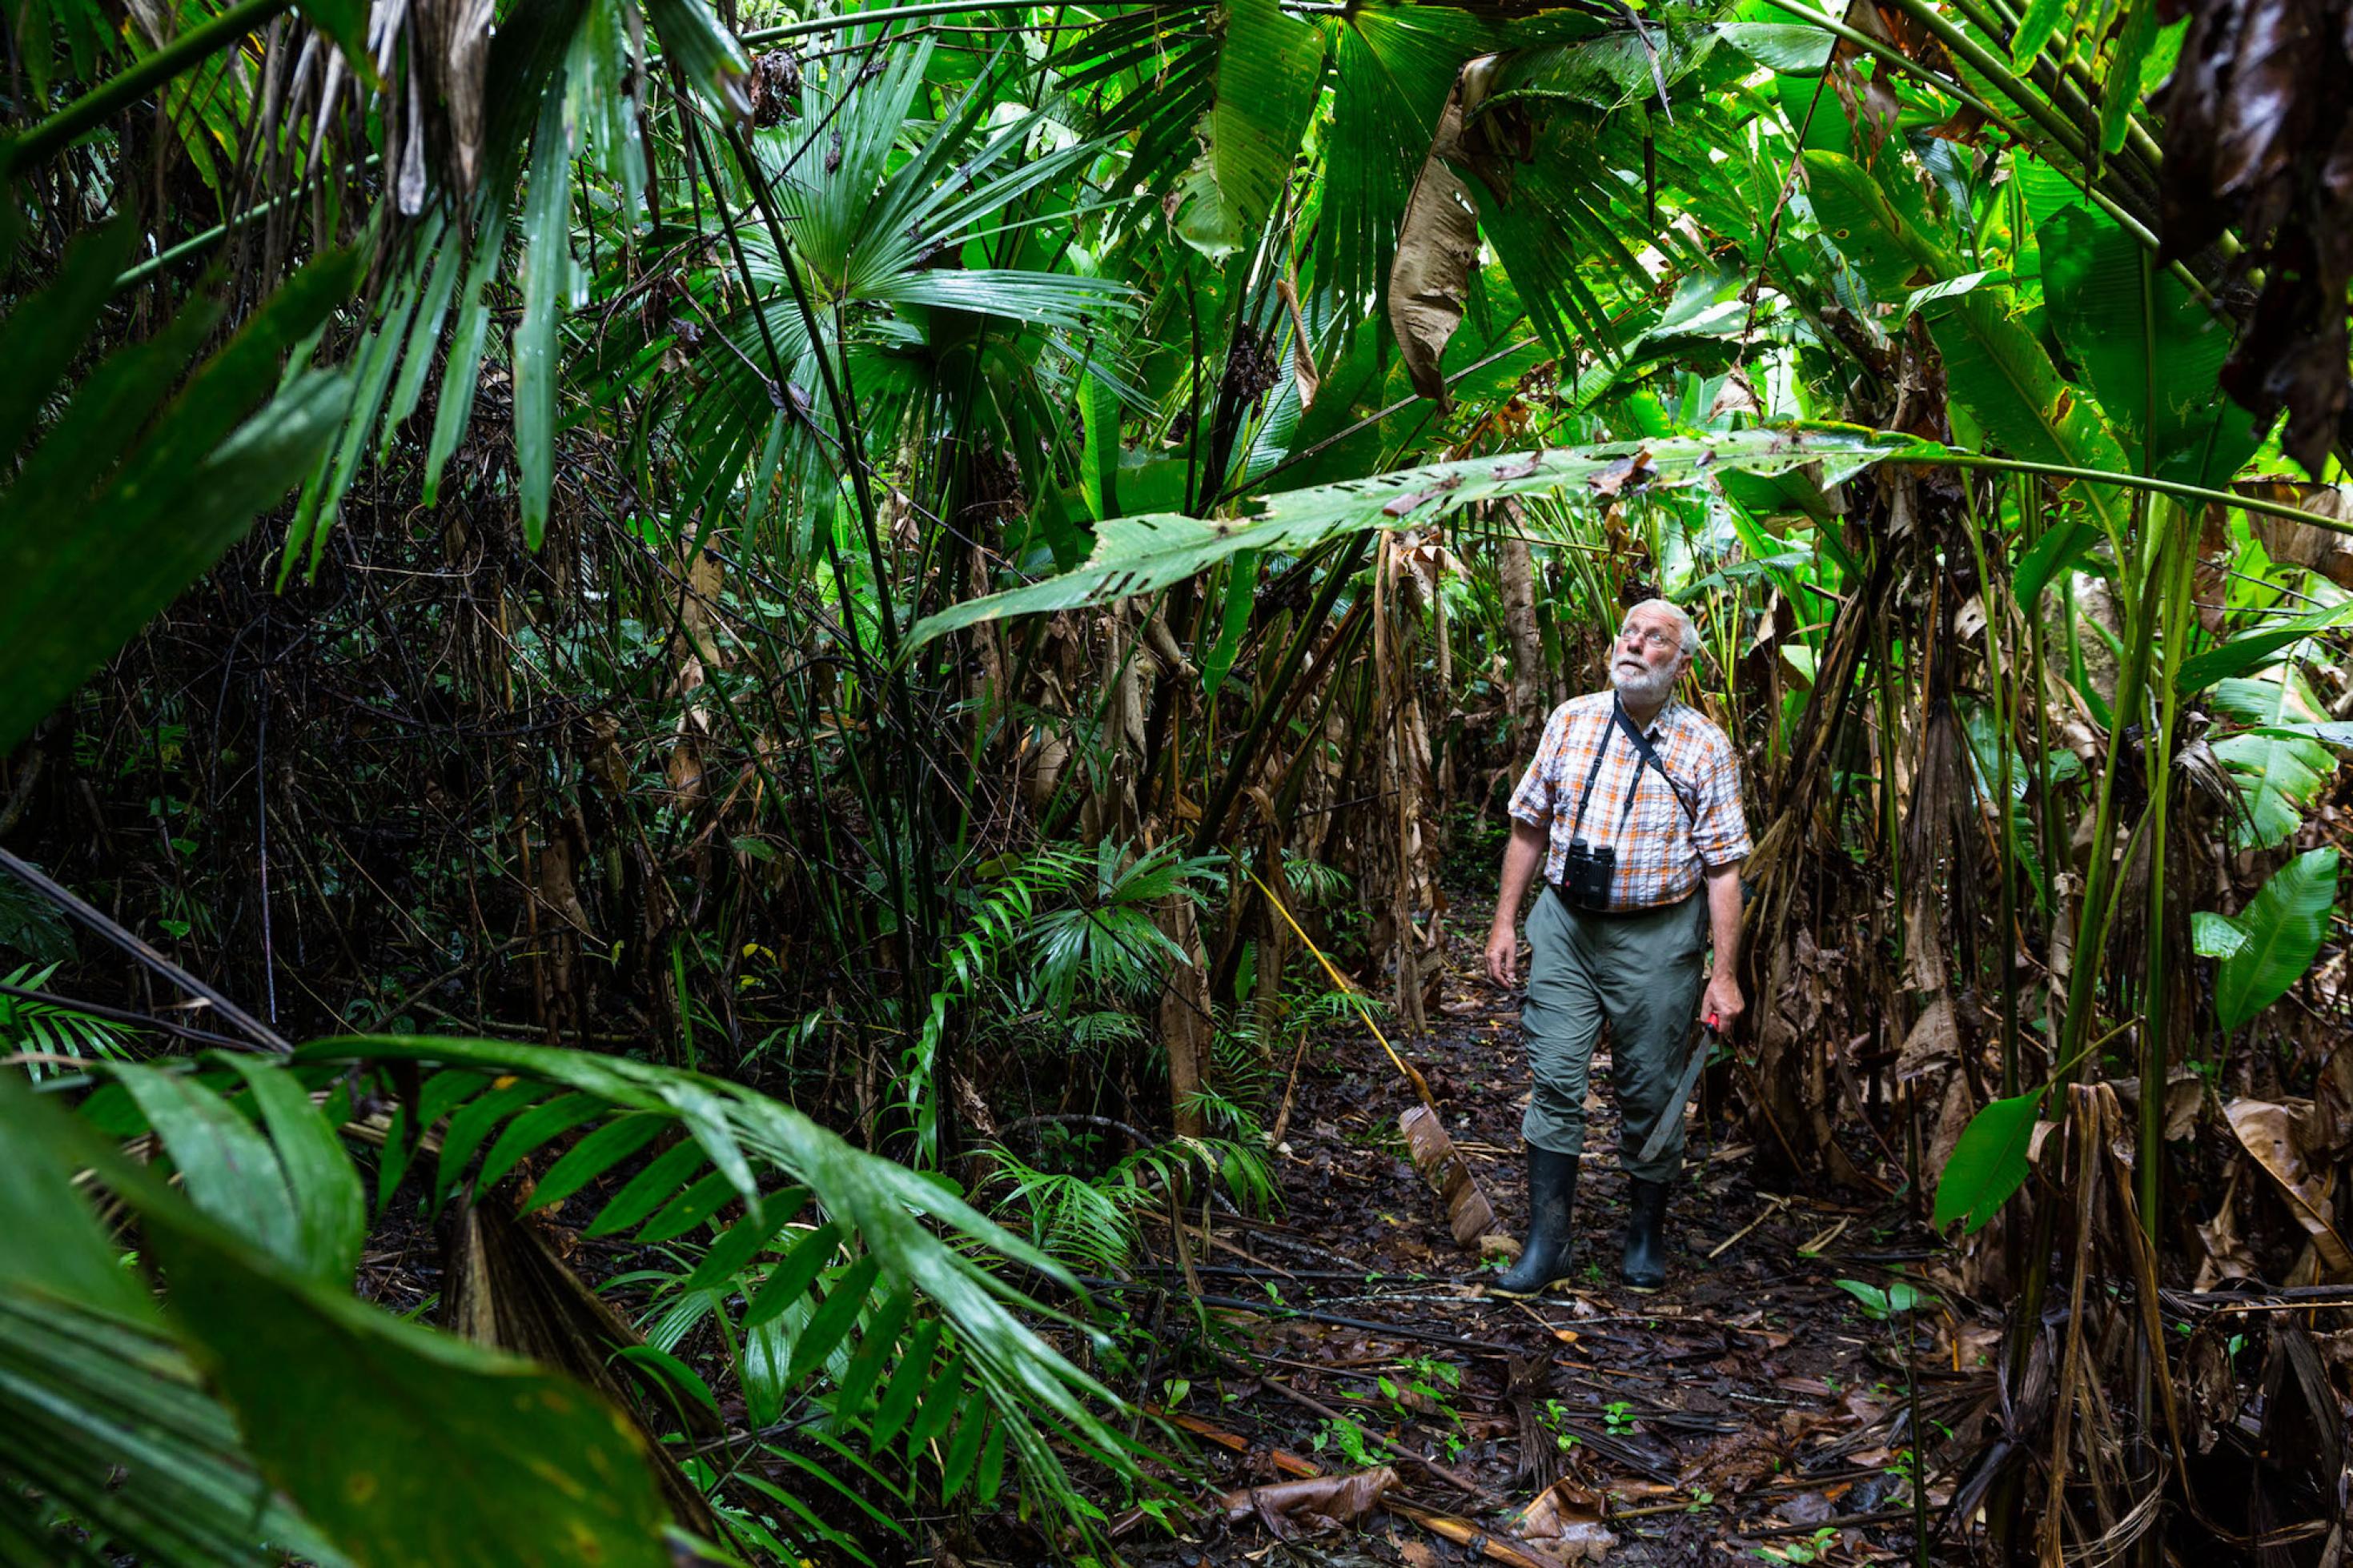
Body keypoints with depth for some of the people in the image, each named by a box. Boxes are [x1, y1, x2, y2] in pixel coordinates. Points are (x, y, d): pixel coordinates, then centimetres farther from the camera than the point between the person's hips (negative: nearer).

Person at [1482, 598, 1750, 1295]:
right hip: (1565, 924, 2)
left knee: (1650, 1092, 7)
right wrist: (1505, 921, 6)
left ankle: (1646, 1236, 27)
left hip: (1656, 937, -2)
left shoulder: (1704, 746, -4)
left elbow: (1722, 866, -4)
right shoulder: (1571, 720, 4)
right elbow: (1529, 825, 9)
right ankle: (1547, 1244, 6)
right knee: (1555, 1079, -2)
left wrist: (1725, 973, -8)